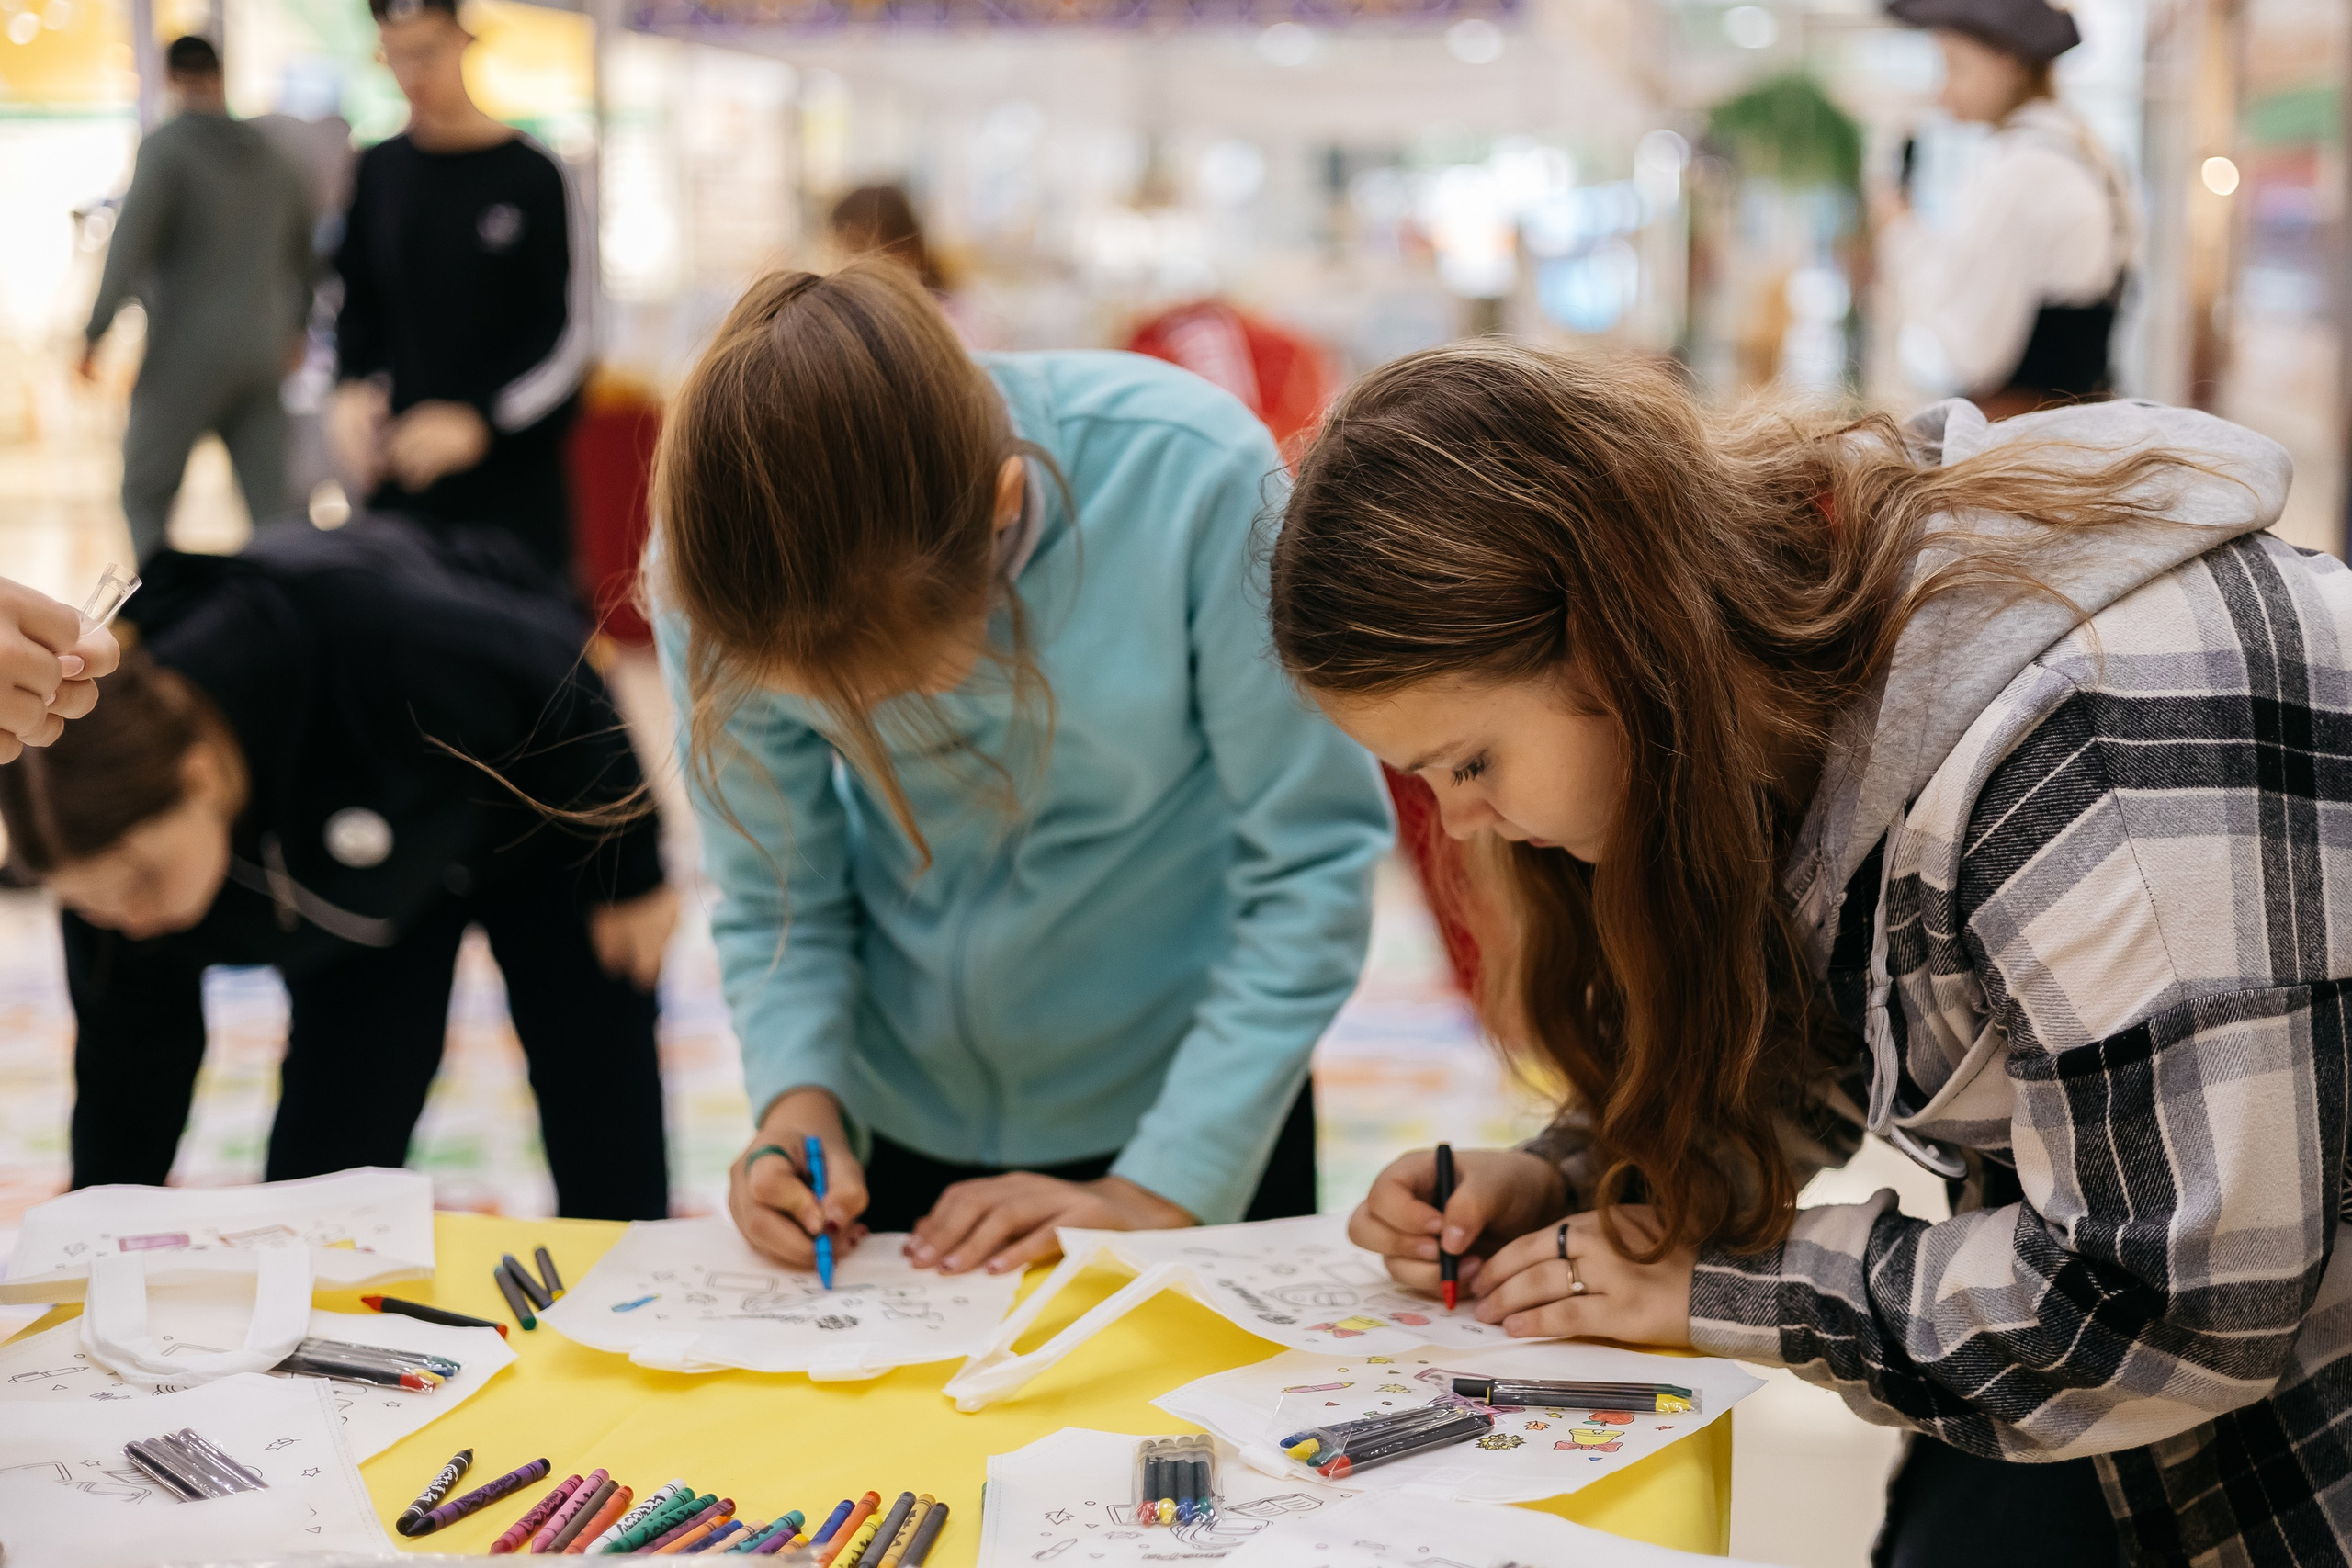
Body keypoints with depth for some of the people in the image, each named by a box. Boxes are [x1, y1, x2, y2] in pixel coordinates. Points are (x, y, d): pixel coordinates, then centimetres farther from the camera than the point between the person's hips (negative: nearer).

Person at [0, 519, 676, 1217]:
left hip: (537, 817, -3)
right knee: (320, 1165, -7)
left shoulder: (376, 648, -47)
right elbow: (129, 1079, -15)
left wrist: (630, 872, -13)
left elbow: (563, 691, -26)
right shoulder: (110, 832, -30)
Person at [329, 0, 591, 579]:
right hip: (400, 481, 4)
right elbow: (356, 307, 17)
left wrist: (476, 423, -18)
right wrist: (352, 390, -3)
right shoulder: (377, 170, 9)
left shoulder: (534, 174, -6)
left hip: (513, 490, -4)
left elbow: (570, 336, -8)